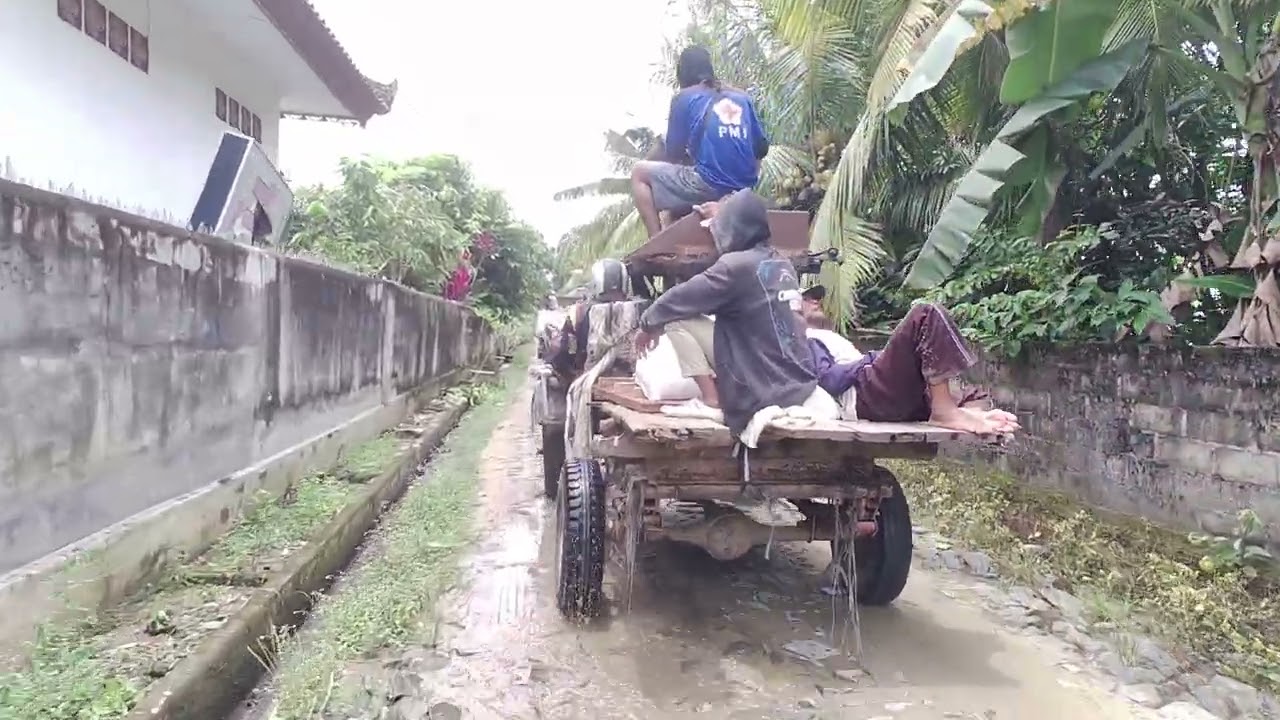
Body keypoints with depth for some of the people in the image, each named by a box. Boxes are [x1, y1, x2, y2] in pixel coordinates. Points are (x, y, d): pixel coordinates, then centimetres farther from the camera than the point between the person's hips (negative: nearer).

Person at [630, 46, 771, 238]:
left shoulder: (684, 97, 2)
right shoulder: (742, 97, 15)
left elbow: (674, 154, 2)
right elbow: (762, 149, 16)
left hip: (709, 185, -6)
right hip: (744, 187, 6)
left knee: (639, 172, 12)